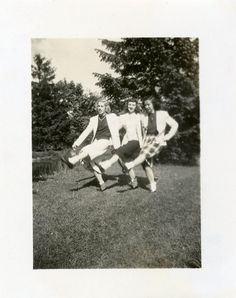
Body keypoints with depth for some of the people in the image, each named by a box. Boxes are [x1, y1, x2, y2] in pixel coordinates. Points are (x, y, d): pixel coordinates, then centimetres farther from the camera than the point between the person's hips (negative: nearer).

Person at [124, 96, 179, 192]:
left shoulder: (163, 114, 6)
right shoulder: (143, 117, 14)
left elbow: (175, 125, 9)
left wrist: (167, 137, 1)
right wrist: (143, 142, 8)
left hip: (158, 140, -3)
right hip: (147, 140, 3)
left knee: (146, 152, -32)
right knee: (145, 161, -16)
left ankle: (130, 165, -49)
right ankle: (152, 184, -9)